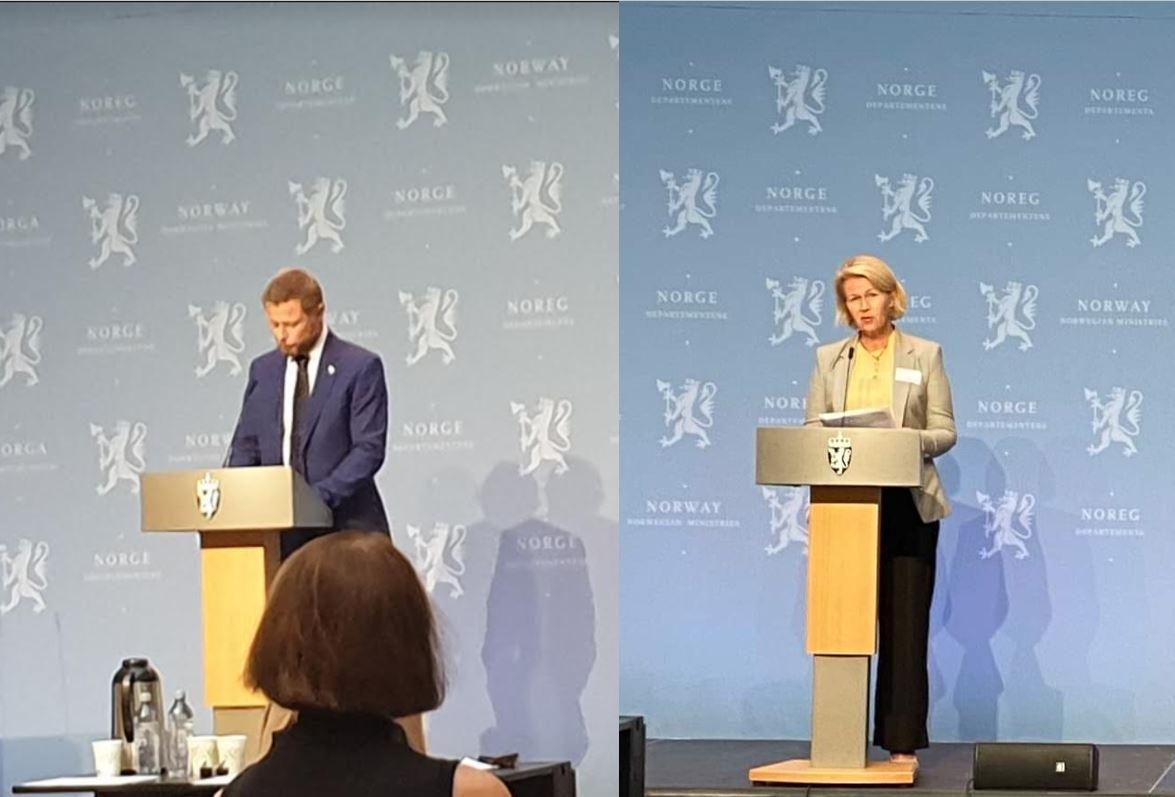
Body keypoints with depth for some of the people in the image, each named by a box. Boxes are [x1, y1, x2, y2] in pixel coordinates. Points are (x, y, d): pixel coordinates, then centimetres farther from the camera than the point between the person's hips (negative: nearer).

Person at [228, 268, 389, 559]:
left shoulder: (361, 367, -3)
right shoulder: (263, 369, 13)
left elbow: (369, 448, -9)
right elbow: (246, 446, 15)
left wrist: (321, 496, -21)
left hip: (345, 528, -3)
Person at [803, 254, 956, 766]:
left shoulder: (925, 355, 5)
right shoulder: (829, 359, 11)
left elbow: (945, 431, 1)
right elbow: (811, 428, 8)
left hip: (908, 505, -2)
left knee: (905, 623, -3)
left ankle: (903, 742, 0)